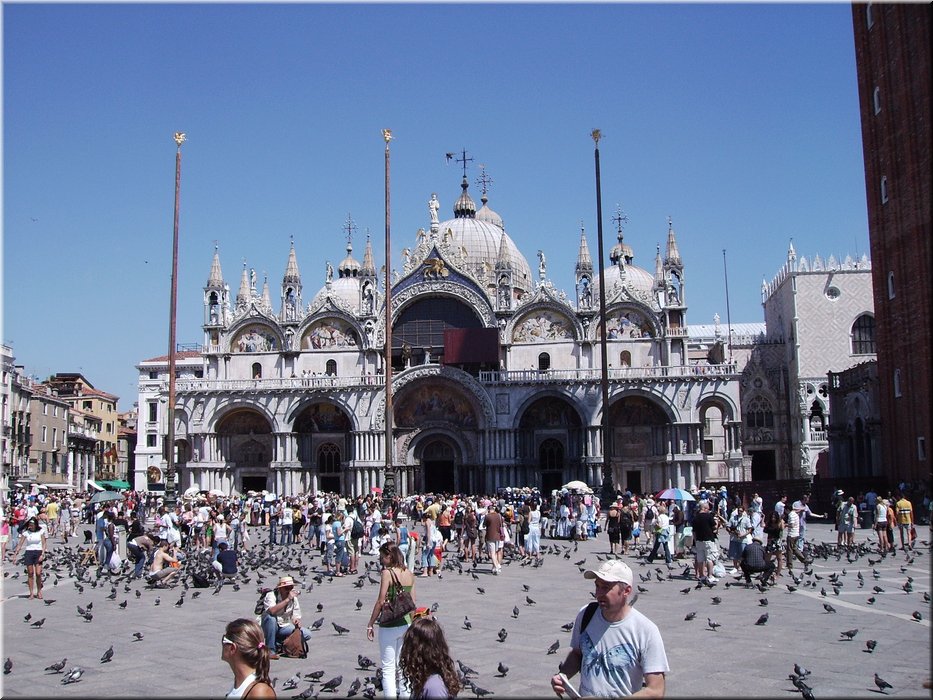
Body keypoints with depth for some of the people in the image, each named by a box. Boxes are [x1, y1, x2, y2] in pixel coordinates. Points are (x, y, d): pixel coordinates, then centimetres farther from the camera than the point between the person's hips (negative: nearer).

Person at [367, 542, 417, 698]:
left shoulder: (387, 573, -15)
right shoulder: (410, 574, 4)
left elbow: (381, 601, -17)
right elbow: (412, 602, 9)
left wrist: (370, 624, -8)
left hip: (389, 626, -6)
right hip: (406, 624, 6)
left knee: (388, 669, 2)